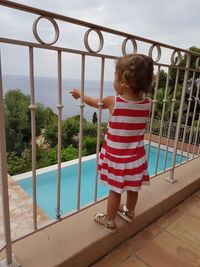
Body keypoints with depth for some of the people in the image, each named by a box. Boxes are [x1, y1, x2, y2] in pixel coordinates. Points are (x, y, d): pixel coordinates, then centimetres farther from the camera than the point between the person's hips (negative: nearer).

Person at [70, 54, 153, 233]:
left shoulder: (113, 102, -18)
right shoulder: (147, 104, -10)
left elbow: (93, 102, 2)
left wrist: (79, 94, 20)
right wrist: (123, 95, 19)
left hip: (116, 157, -3)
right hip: (136, 157, 4)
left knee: (115, 190, 12)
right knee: (133, 188, 22)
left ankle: (109, 222, 32)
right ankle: (129, 212, 48)